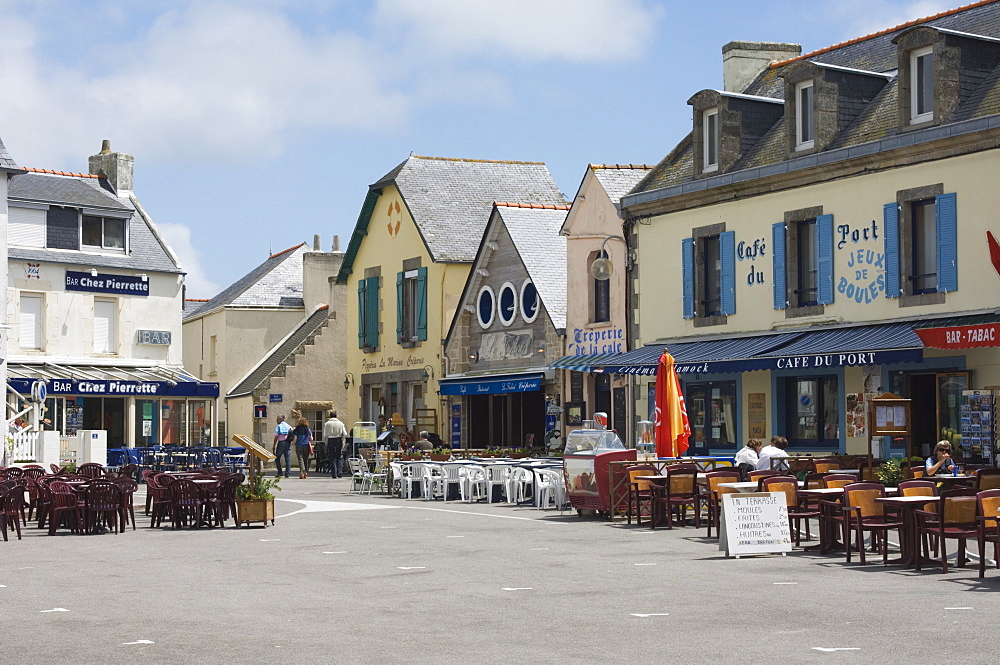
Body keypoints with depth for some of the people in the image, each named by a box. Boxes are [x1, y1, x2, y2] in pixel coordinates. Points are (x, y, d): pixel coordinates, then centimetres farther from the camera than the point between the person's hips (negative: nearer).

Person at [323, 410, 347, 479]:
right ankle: (339, 473, 0)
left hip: (330, 441, 0)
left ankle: (334, 474, 2)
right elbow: (344, 434, 1)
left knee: (332, 458, 4)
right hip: (339, 441, 0)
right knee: (339, 458, 9)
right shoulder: (341, 424, 0)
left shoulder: (327, 424, -2)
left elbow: (324, 435, 0)